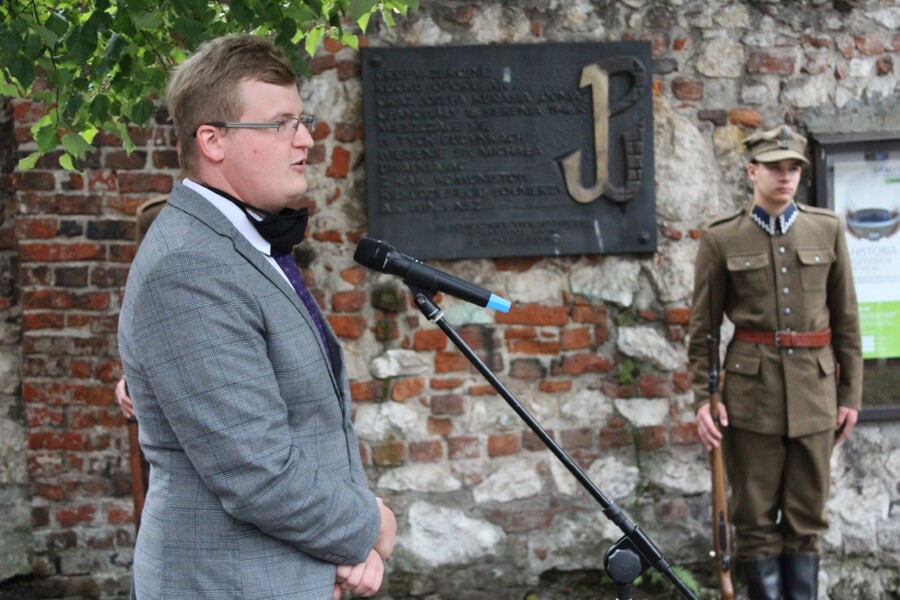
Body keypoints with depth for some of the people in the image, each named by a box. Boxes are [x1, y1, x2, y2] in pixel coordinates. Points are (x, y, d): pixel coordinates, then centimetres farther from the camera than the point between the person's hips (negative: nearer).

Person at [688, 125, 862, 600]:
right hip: (751, 389, -2)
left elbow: (846, 319, 9)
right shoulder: (721, 239, 0)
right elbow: (703, 328, 2)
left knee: (807, 517, 7)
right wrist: (703, 398, -4)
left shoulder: (827, 229, 6)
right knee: (756, 519, 2)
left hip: (814, 387, 2)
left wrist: (850, 394, 6)